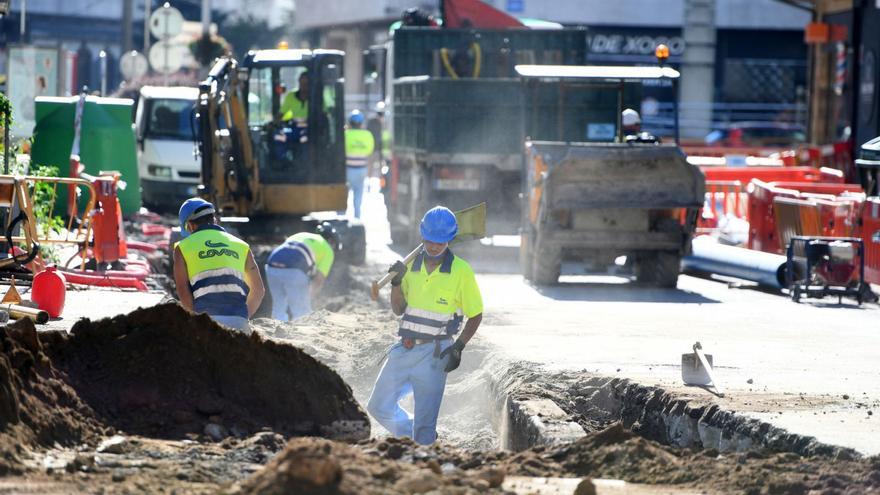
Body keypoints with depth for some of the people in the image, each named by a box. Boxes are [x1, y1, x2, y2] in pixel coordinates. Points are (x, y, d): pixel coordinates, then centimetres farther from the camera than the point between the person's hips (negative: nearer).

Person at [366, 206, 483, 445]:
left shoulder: (460, 271, -7)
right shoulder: (412, 265, 8)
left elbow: (476, 315, 0)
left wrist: (458, 348, -12)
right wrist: (397, 283, -3)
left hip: (434, 353, -6)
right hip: (405, 347, 6)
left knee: (424, 423, -5)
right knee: (379, 407, 11)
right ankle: (414, 438, 31)